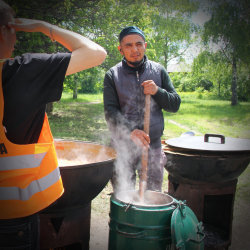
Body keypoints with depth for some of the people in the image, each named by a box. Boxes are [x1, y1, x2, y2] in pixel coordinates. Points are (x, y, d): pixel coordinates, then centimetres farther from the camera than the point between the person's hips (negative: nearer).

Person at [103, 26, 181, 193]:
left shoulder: (158, 71, 6)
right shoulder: (113, 75, 1)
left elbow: (175, 104, 6)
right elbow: (110, 111, -7)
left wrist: (157, 91, -14)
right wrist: (130, 131, -24)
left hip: (153, 145, 2)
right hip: (122, 146, -1)